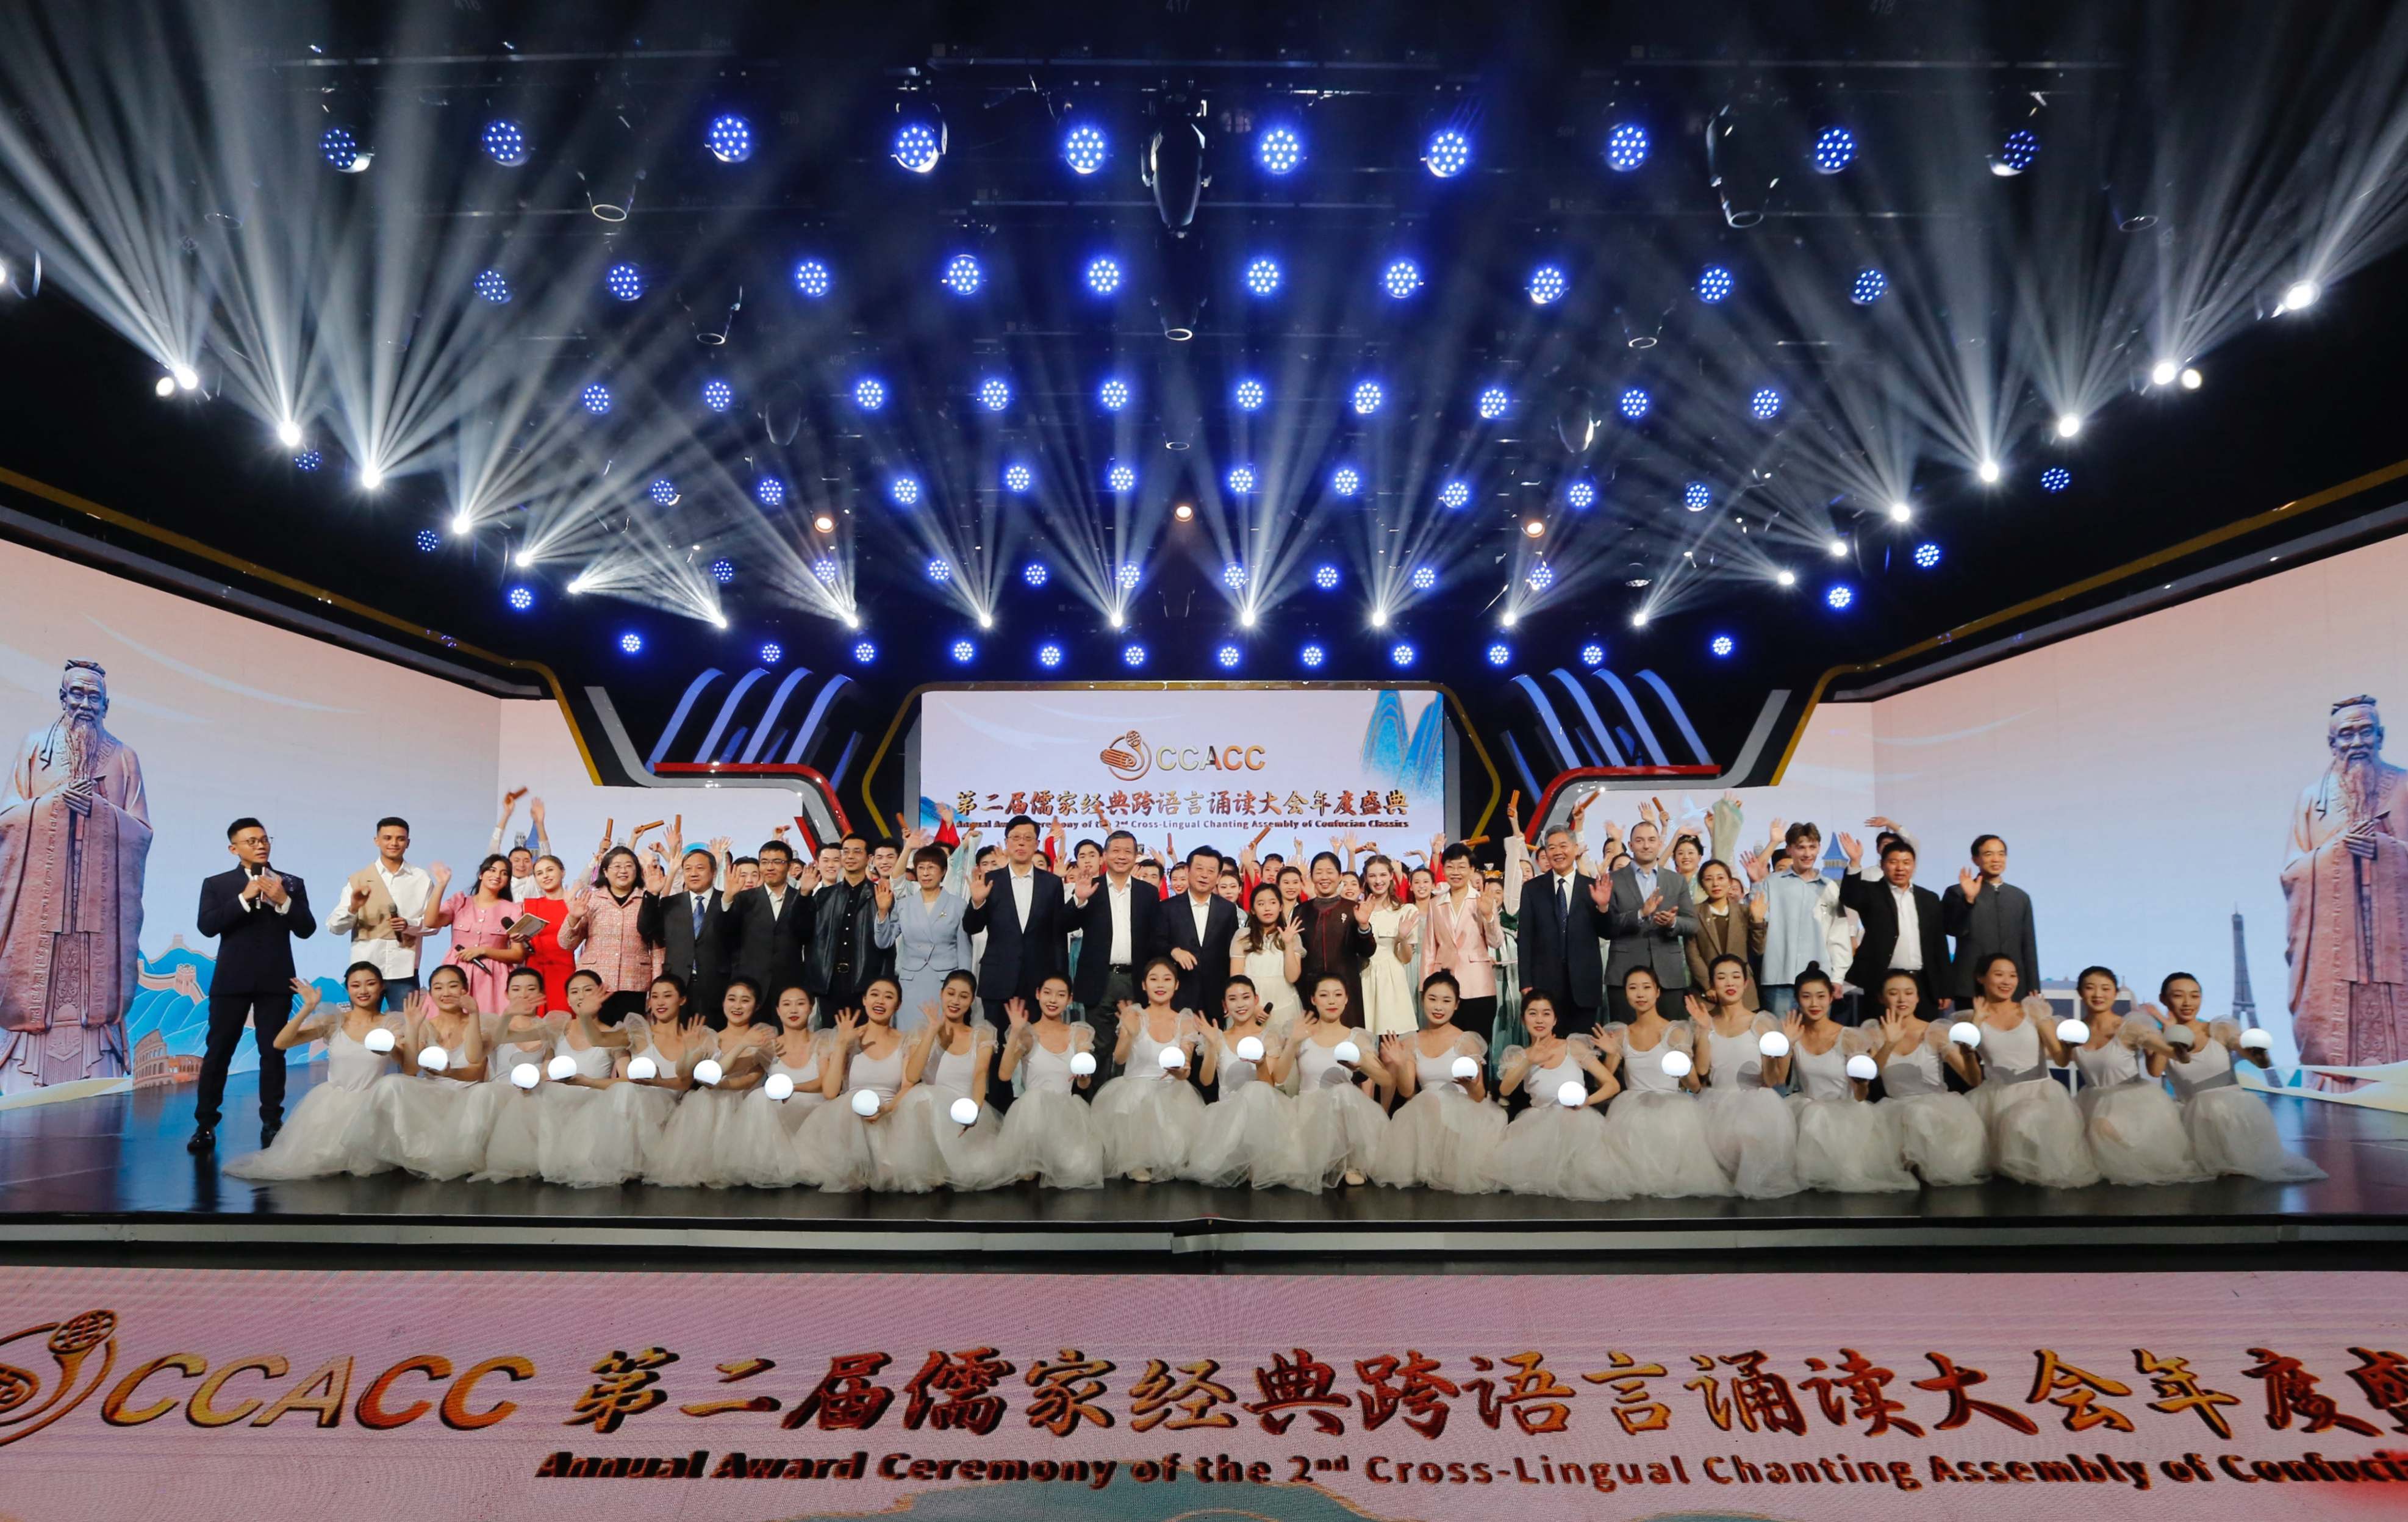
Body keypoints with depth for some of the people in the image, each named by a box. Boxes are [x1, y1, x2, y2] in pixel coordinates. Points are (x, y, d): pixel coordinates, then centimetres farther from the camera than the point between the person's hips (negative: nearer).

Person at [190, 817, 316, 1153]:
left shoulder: (291, 883, 8)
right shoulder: (216, 884, 6)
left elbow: (306, 930, 1)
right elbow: (207, 926, -8)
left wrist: (284, 902, -13)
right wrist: (244, 898, -16)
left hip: (276, 980, 0)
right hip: (232, 979, 0)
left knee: (273, 1051, 3)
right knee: (218, 1050, 3)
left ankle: (272, 1123, 10)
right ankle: (205, 1124, 14)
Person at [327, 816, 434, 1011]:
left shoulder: (422, 880, 6)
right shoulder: (358, 879, 5)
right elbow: (334, 927, 0)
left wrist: (410, 924, -12)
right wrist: (353, 908, -19)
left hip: (404, 971, 0)